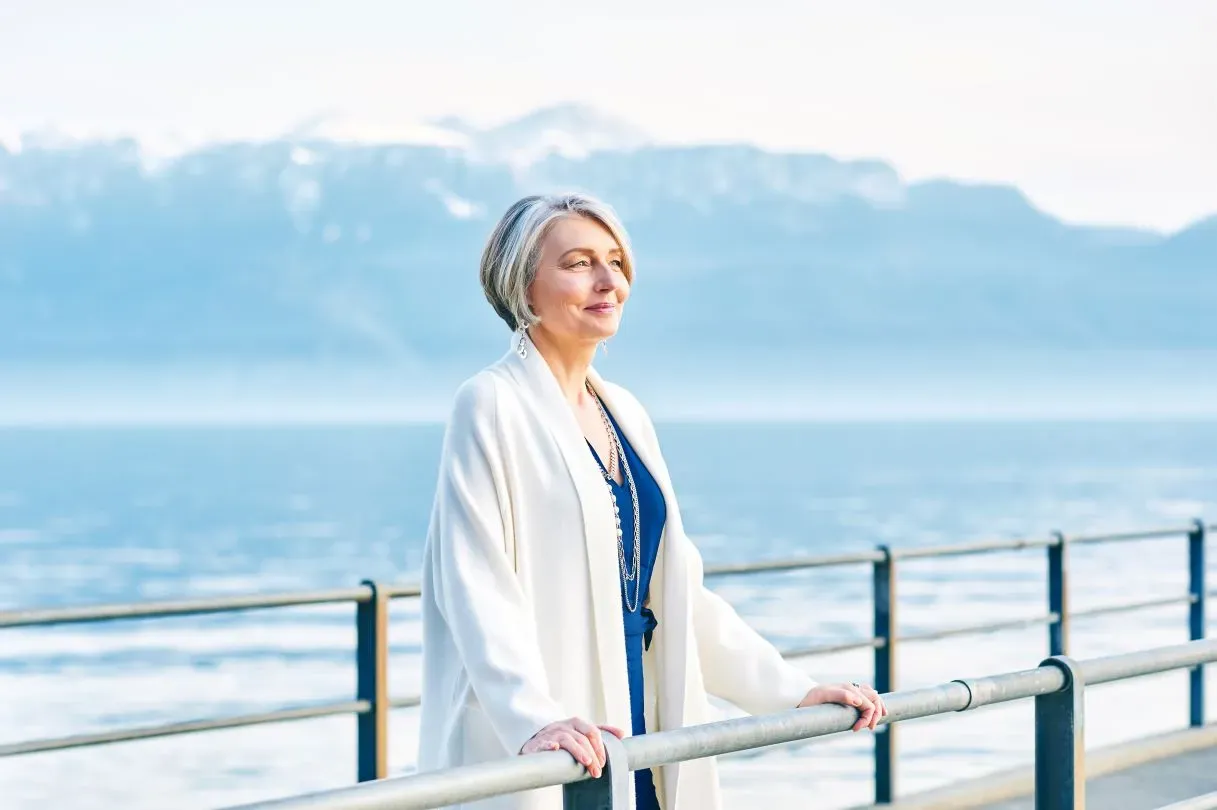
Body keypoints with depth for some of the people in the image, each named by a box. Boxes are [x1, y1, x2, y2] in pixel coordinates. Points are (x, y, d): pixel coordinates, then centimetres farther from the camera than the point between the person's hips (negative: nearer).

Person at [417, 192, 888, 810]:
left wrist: (791, 691, 12)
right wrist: (534, 719, -32)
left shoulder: (624, 413, 16)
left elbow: (676, 589, 19)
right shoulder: (492, 406, -7)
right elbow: (476, 586, -17)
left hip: (631, 736, 7)